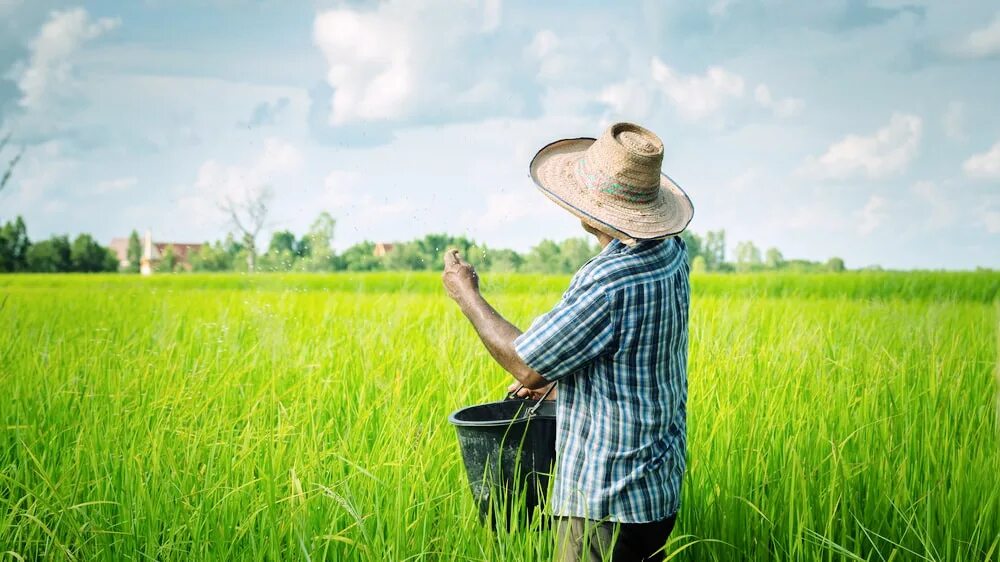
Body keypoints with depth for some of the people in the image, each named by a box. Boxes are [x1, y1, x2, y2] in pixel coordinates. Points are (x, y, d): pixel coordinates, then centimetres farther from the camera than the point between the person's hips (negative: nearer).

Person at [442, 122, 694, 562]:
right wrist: (554, 378, 22)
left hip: (605, 505, -9)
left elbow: (525, 364, -15)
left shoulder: (608, 283, -26)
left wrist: (466, 294, -3)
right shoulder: (672, 254, 2)